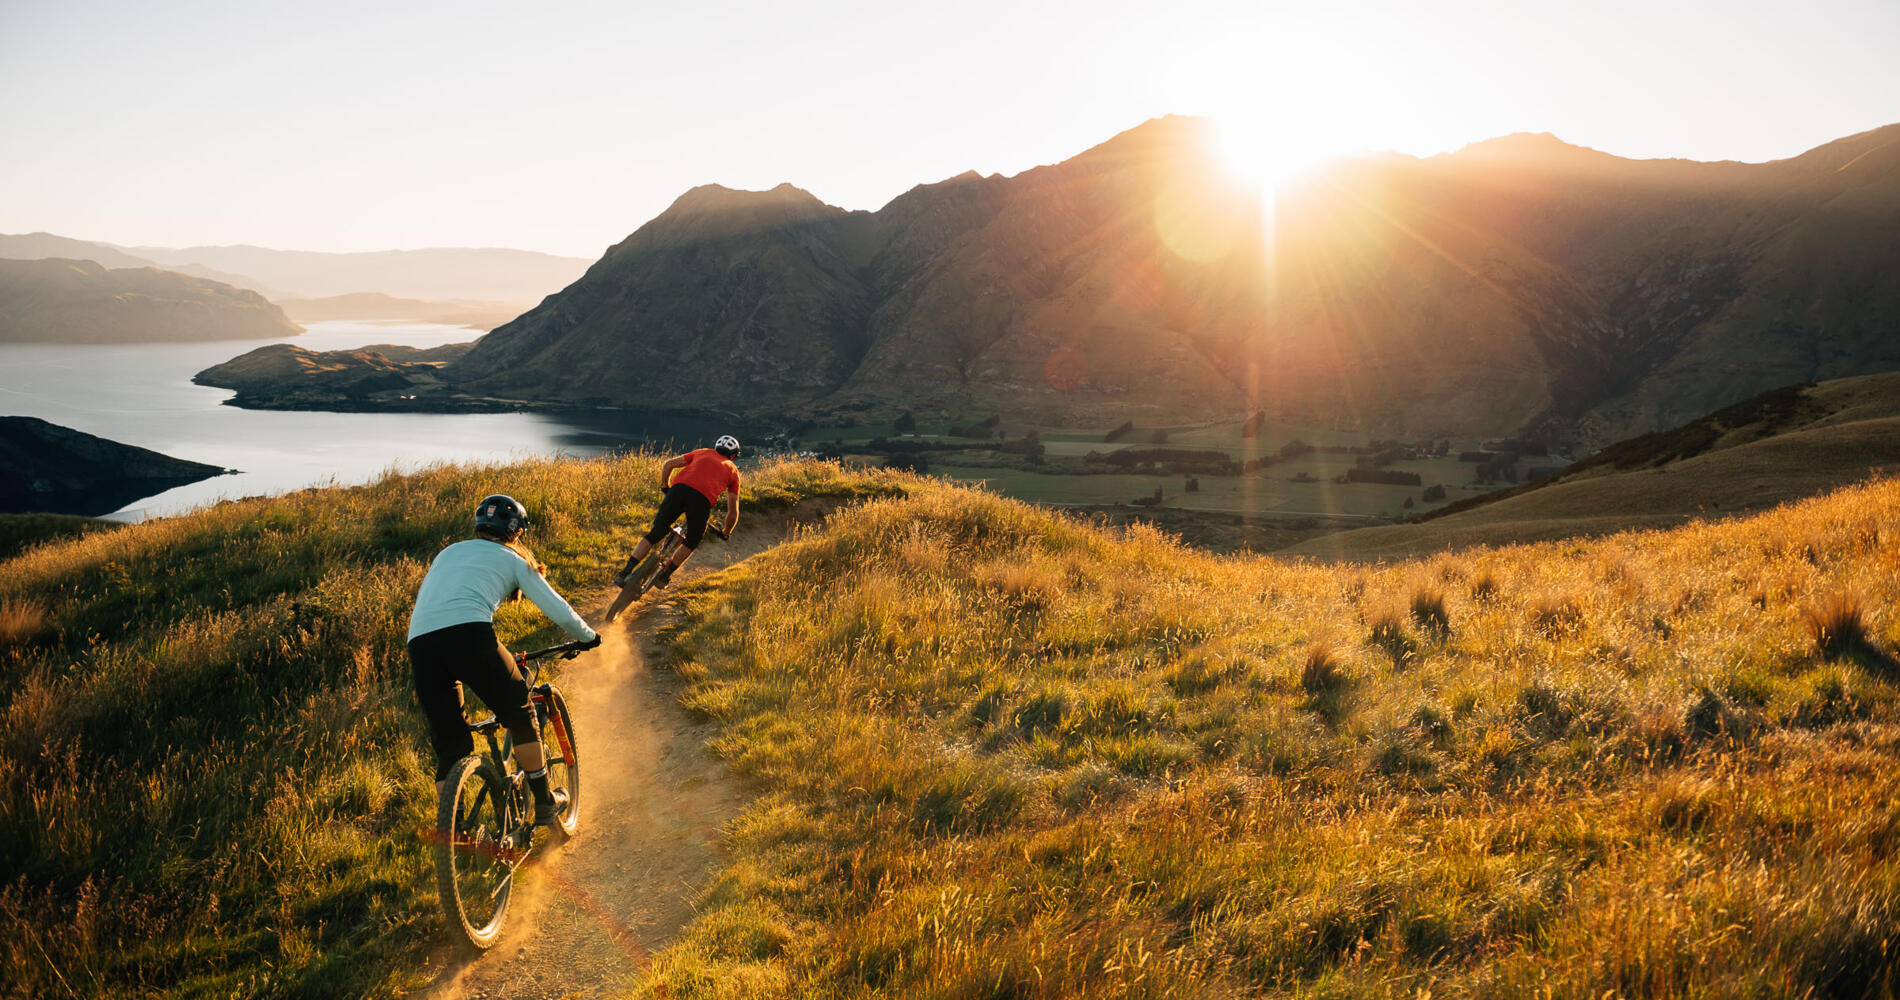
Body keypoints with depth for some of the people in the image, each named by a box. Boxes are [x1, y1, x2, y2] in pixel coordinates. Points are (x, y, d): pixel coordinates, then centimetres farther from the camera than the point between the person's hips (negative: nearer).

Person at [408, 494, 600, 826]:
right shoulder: (513, 560, 21)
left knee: (449, 747, 13)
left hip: (419, 641, 4)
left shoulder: (448, 552, 34)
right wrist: (588, 637, 38)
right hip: (468, 634, -4)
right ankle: (544, 804, 23)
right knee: (520, 717, 17)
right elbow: (558, 611, 19)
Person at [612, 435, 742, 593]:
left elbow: (668, 465, 25)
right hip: (703, 500, -2)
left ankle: (626, 572, 1)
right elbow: (733, 512, 25)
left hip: (679, 489, 2)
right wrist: (726, 534, 39)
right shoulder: (733, 471, 28)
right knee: (692, 543, 25)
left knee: (654, 535, 11)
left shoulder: (703, 452, 33)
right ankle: (664, 575, 21)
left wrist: (664, 488, 37)